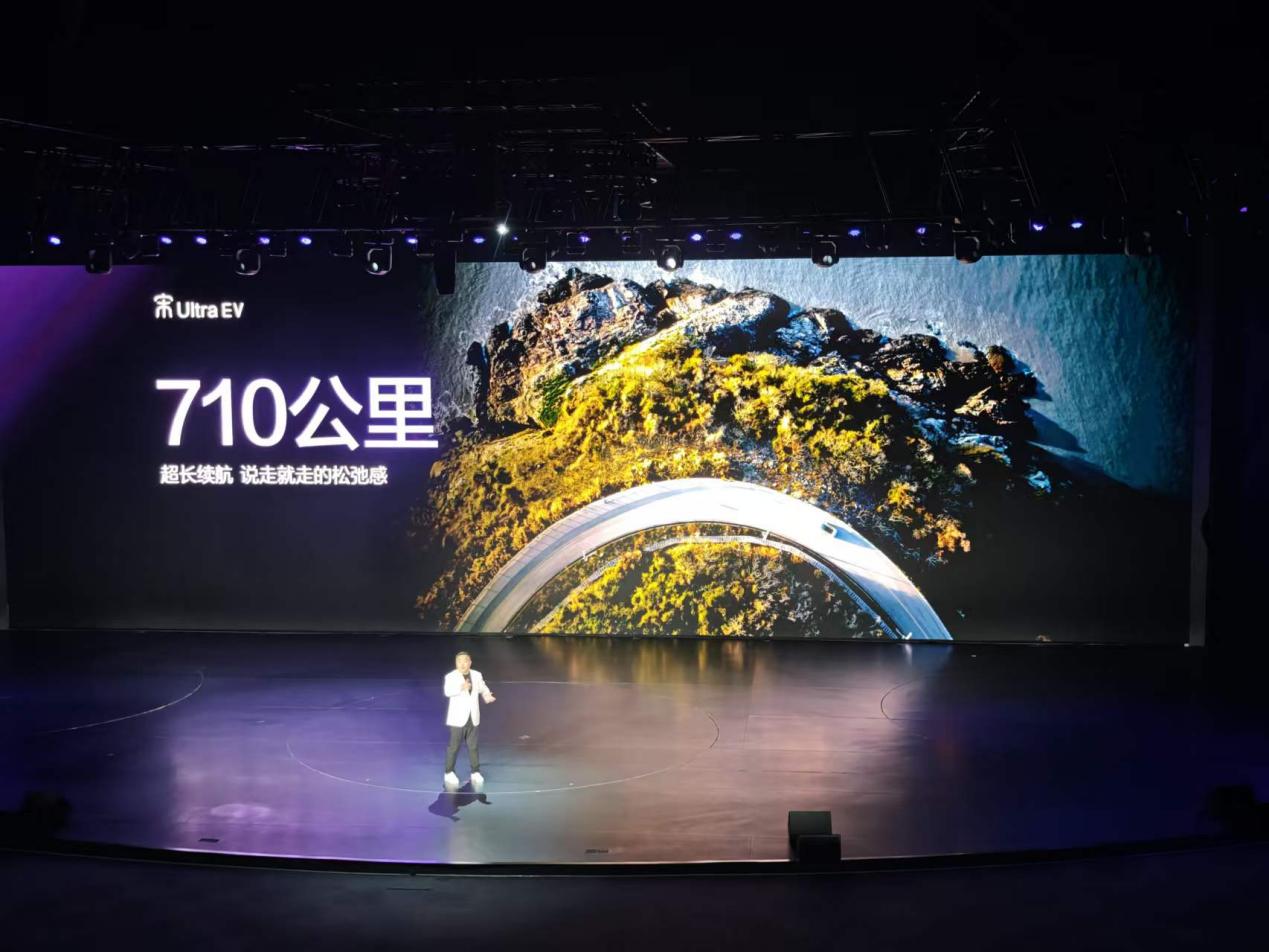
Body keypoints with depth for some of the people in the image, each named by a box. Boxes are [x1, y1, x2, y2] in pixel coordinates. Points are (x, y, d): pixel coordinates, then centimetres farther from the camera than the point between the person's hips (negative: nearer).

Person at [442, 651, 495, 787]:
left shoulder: (477, 675, 5)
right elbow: (448, 691, -29)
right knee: (454, 747, 3)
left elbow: (483, 688, 18)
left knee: (474, 746, 10)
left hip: (473, 718, 4)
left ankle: (475, 772, 22)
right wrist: (461, 688, -48)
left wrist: (487, 696, -5)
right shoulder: (451, 676, -12)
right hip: (458, 718, -4)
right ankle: (449, 772, 17)